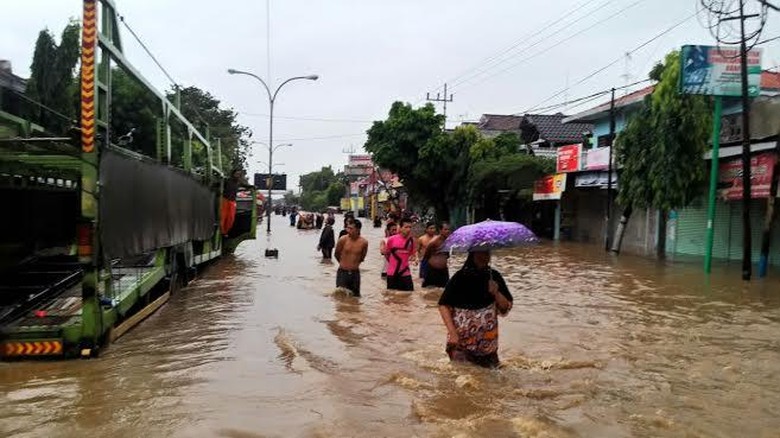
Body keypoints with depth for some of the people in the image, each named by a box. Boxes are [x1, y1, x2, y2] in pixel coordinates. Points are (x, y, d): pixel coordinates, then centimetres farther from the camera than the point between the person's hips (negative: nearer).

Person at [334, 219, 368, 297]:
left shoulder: (364, 242, -8)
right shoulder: (343, 240, -12)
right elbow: (337, 254, 5)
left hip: (355, 273, 2)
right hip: (342, 272, -2)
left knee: (356, 296, 10)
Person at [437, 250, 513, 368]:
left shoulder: (494, 276, -2)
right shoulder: (460, 276, -11)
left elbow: (506, 308, 2)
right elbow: (443, 305, -8)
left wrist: (496, 293, -17)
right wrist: (452, 333, -15)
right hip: (461, 340, -3)